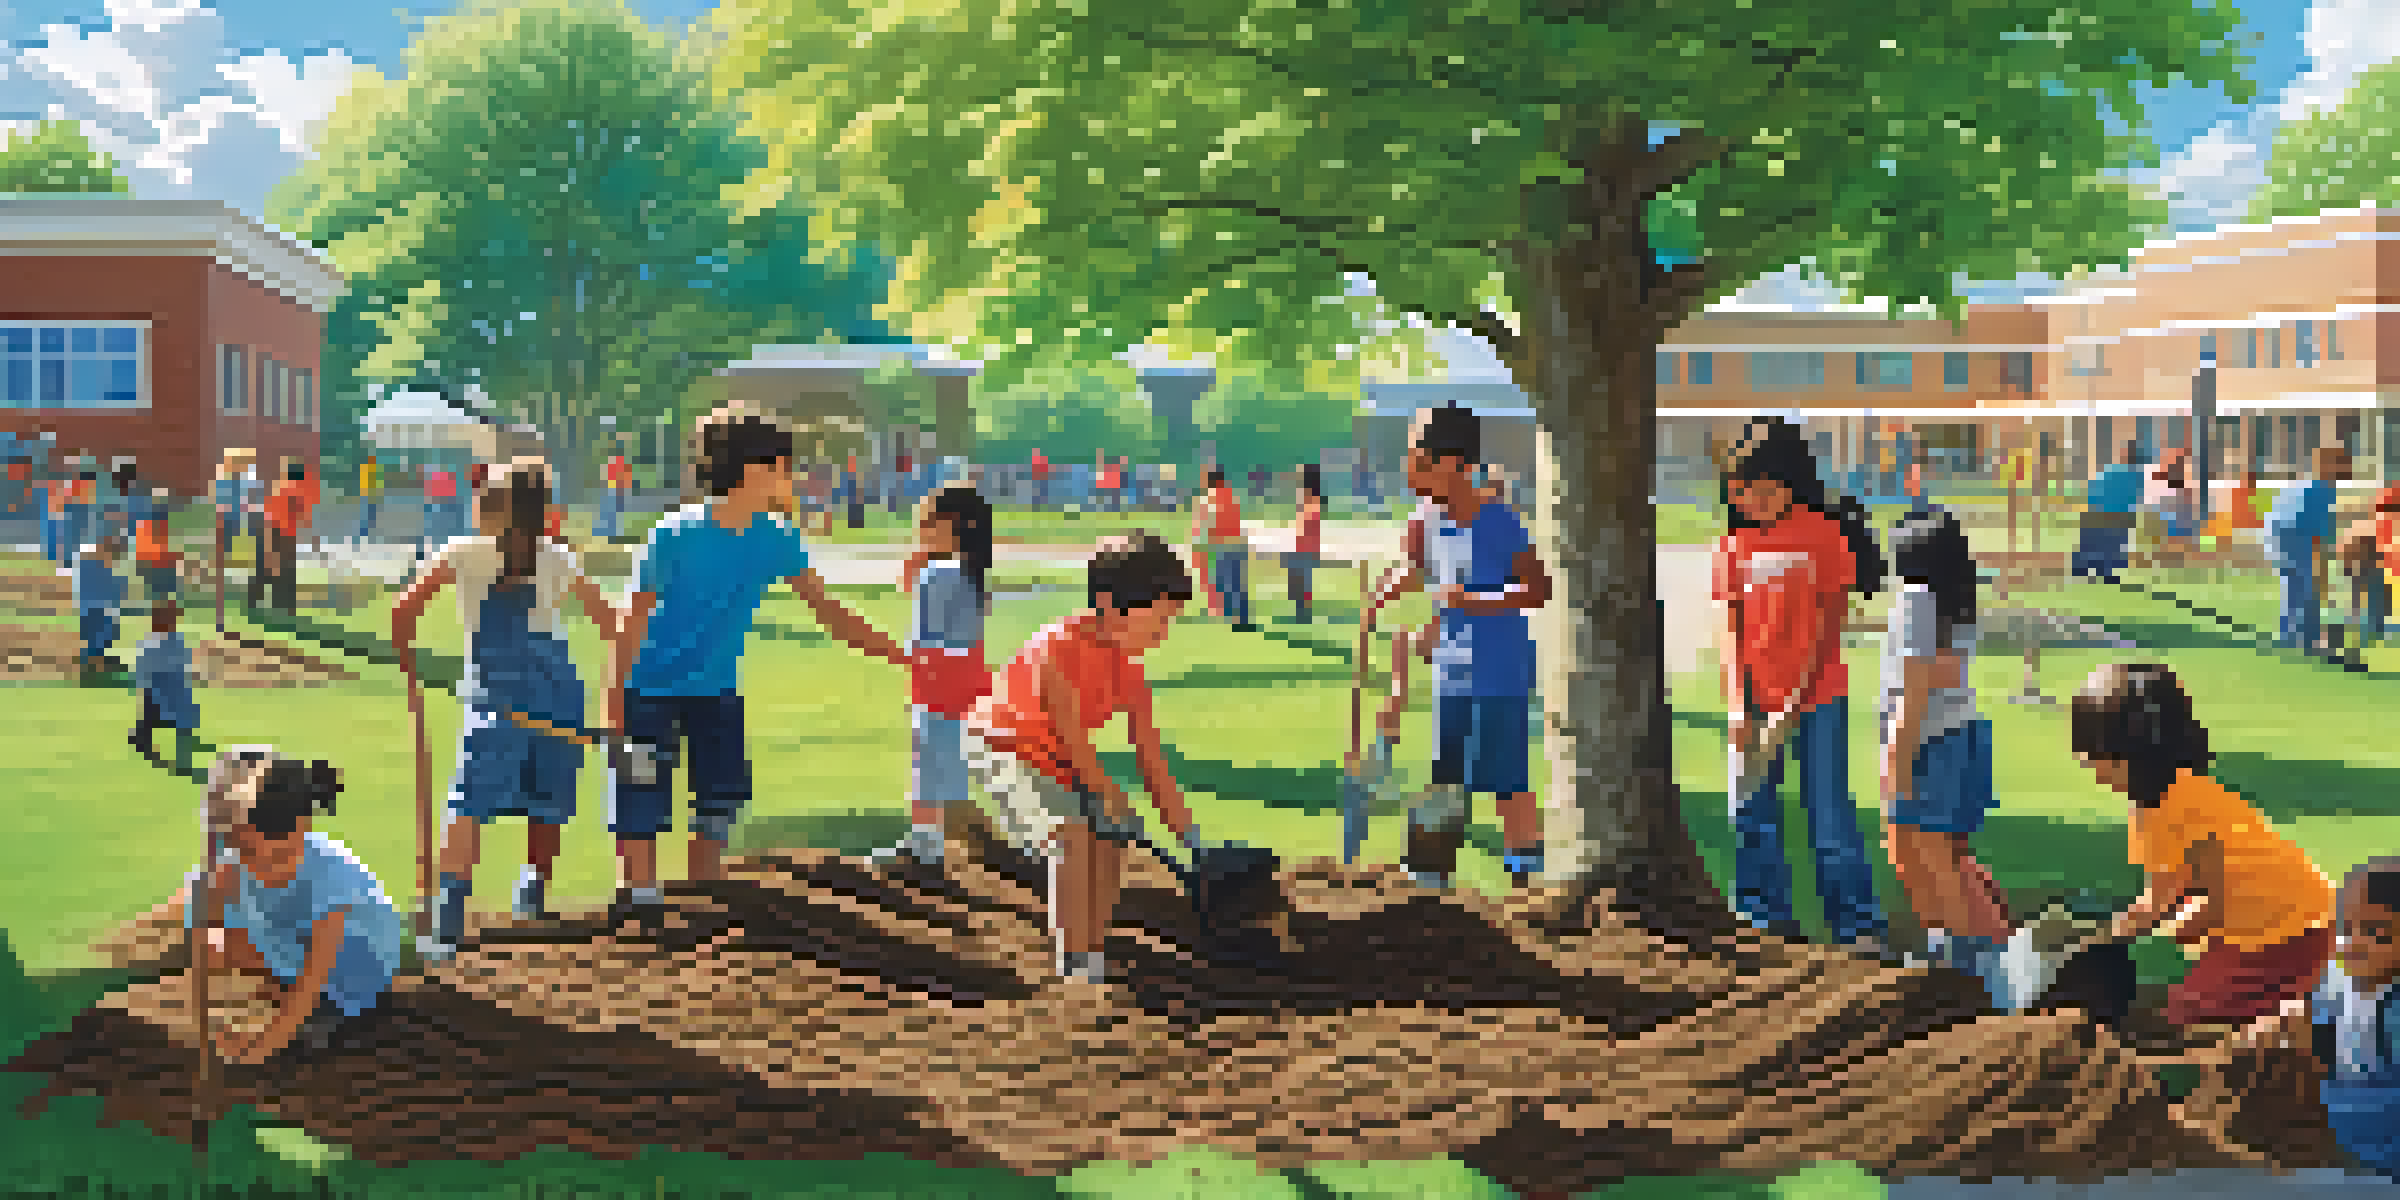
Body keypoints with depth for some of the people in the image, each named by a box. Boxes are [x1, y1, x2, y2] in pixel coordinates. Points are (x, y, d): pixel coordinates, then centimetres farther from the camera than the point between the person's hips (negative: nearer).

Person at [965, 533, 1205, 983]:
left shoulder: (1128, 673, -5)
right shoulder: (1058, 646, -30)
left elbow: (1152, 760, -2)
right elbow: (1073, 737, -27)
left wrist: (1187, 833, -5)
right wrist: (1114, 802, -21)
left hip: (1051, 759, 8)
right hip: (998, 746, -8)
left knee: (1107, 847, 0)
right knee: (1072, 838, -23)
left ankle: (1093, 963, 9)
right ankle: (1074, 968, -18)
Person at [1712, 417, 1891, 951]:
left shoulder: (1825, 534, -7)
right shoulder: (1736, 544, 5)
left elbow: (1826, 631, -9)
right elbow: (1732, 632, 6)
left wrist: (1791, 705, -13)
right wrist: (1737, 707, -3)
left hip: (1816, 698, -4)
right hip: (1757, 704, 4)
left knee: (1830, 818, -3)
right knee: (1753, 817, 7)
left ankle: (1859, 924, 6)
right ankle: (1770, 920, 19)